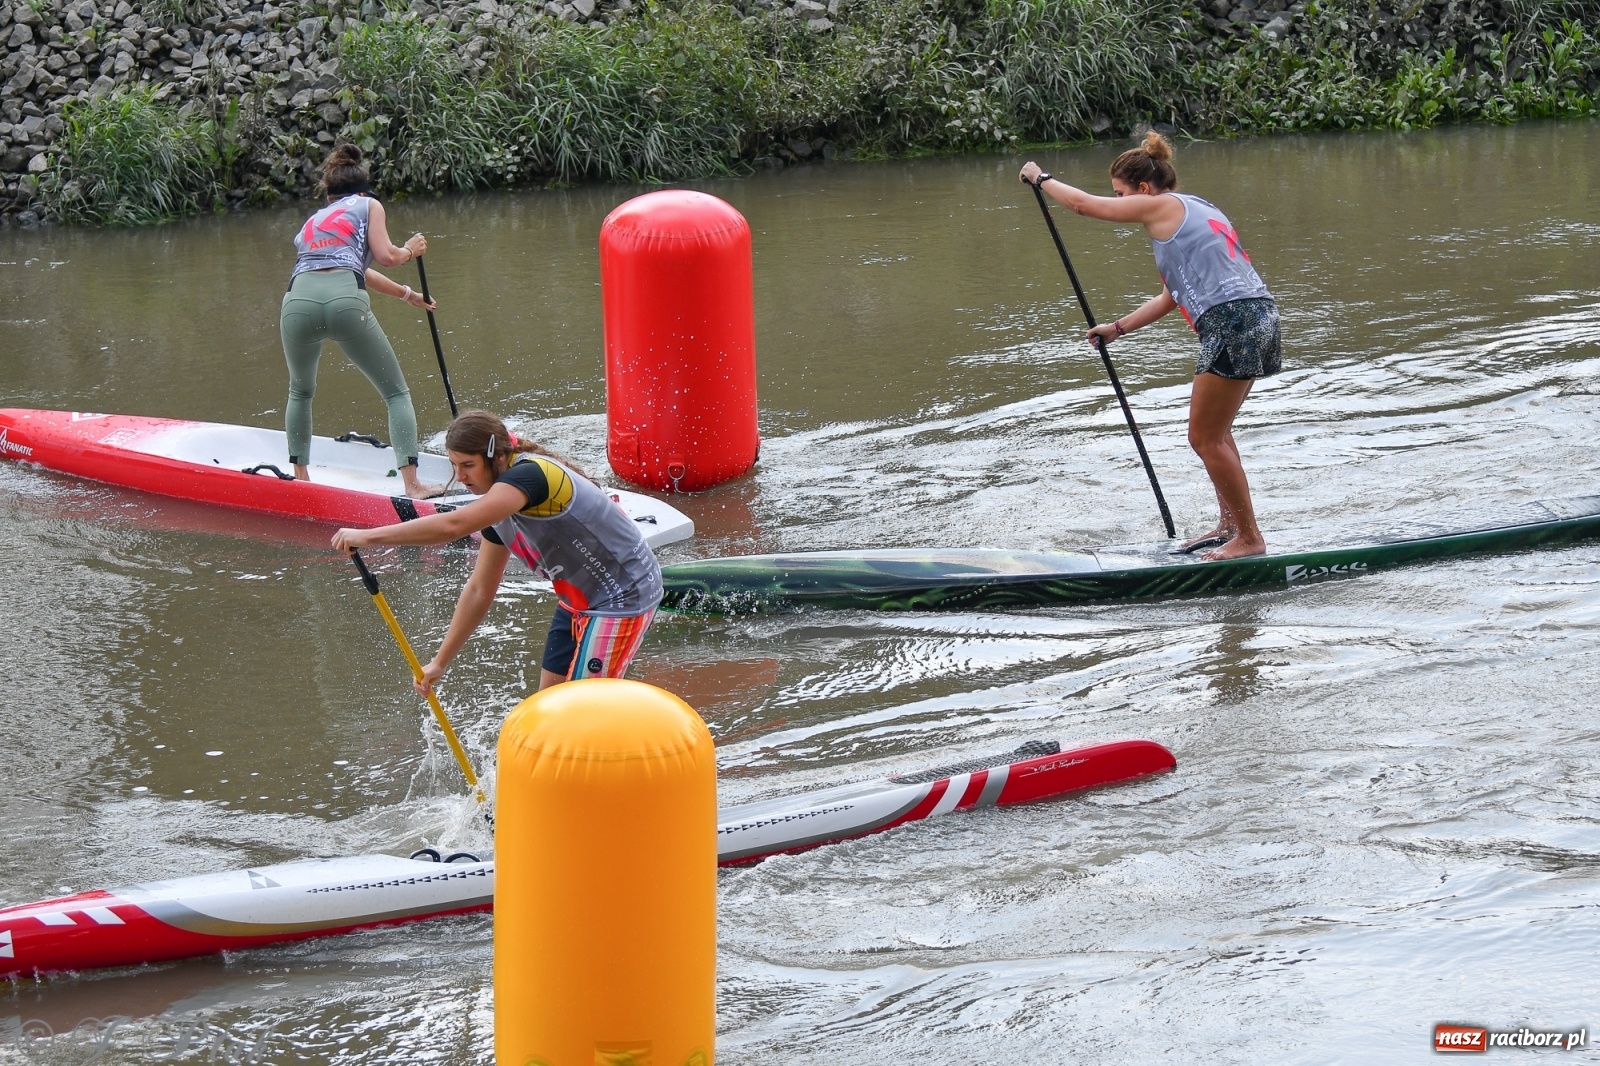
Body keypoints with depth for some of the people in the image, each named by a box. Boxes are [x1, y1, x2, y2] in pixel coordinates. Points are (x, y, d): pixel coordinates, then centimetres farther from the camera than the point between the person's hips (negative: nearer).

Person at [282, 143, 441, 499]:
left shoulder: (313, 220, 36)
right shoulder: (368, 205, 22)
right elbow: (386, 256, 7)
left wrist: (408, 294, 53)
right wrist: (410, 249, 29)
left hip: (298, 300, 4)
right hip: (345, 300, -4)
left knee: (300, 392, 30)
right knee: (396, 392, 8)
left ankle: (300, 478, 26)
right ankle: (411, 483, -5)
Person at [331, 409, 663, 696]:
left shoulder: (529, 474, -27)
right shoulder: (499, 503, 3)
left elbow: (454, 525, -40)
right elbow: (479, 591, 11)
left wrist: (368, 536, -37)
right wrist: (439, 662, 11)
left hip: (622, 599, -9)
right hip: (578, 601, 9)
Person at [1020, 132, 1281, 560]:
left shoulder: (1161, 206, -1)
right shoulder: (1196, 210, 25)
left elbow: (1083, 203, 3)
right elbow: (1170, 297, 28)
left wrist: (1040, 178, 19)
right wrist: (1118, 328, 30)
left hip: (1232, 322, -10)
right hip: (1260, 316, 10)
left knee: (1206, 438, -1)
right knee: (1212, 433, 21)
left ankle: (1249, 538, 2)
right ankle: (1229, 525, 25)